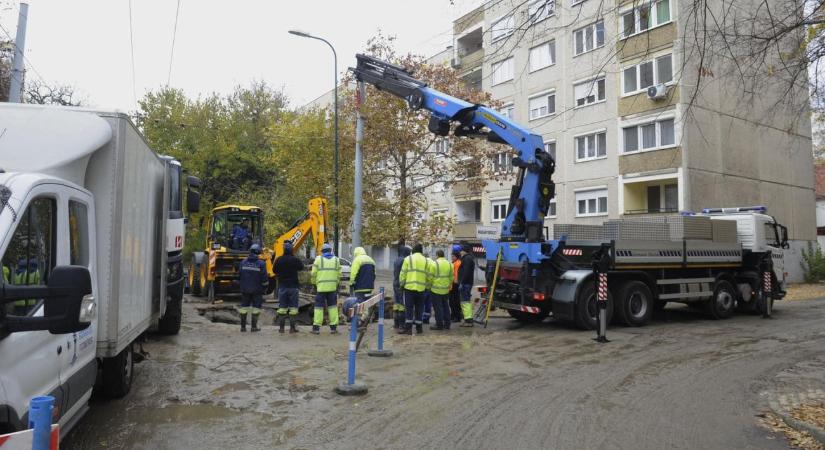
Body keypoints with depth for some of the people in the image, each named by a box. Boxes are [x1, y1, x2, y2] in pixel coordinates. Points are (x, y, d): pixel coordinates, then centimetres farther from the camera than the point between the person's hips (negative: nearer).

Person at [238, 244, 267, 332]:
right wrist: (264, 287, 7)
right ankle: (254, 326, 5)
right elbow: (264, 278, -9)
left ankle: (243, 326, 14)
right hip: (257, 289, -3)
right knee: (256, 307, 5)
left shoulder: (243, 262, 0)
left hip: (245, 289, 3)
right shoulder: (261, 264, -10)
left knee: (244, 307, 11)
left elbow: (239, 275, 6)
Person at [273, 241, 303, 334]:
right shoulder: (295, 260, -10)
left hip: (282, 286, 2)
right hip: (293, 286, -2)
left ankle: (281, 327, 11)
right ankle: (292, 328, 3)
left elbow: (274, 270, 8)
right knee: (293, 307, 3)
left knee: (282, 307, 9)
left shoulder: (279, 260, -4)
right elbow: (301, 267, 8)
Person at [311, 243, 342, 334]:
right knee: (332, 306, 8)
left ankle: (316, 328, 4)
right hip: (332, 287, 2)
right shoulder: (336, 259, 8)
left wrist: (314, 283, 12)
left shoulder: (318, 259, 1)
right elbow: (339, 274, 5)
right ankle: (333, 327, 7)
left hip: (321, 287, -2)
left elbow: (314, 273, -2)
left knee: (319, 306, 3)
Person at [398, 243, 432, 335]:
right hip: (421, 288, 2)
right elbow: (428, 276, 6)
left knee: (409, 308, 1)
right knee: (419, 309, 11)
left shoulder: (408, 259, -2)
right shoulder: (425, 260, 5)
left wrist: (402, 283, 9)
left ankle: (408, 328, -1)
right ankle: (419, 328, 15)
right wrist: (427, 286, 16)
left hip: (409, 287, -2)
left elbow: (403, 273, -3)